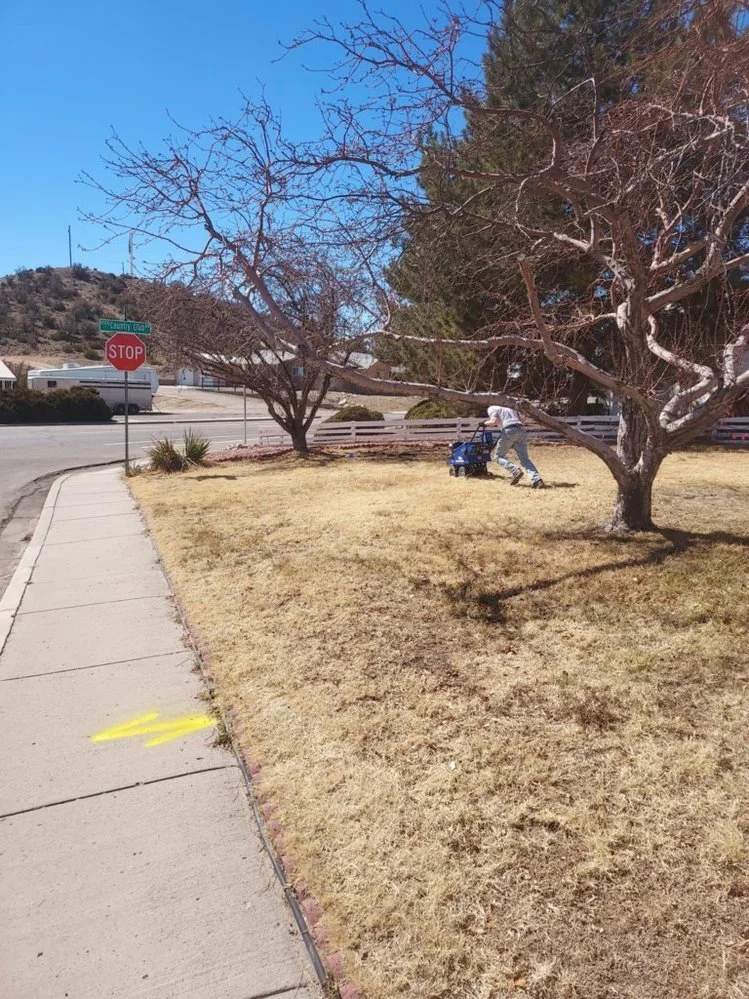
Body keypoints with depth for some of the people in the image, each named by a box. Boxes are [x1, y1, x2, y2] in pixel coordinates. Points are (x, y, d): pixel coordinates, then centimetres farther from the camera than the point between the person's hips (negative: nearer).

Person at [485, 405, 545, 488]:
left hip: (509, 431, -5)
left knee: (497, 456, 8)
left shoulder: (491, 408, 17)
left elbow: (494, 421, -3)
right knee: (524, 458, 2)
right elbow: (521, 421, 26)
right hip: (522, 430, 5)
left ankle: (515, 471, -15)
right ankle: (536, 479, -19)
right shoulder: (511, 408, 36)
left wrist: (485, 423, 16)